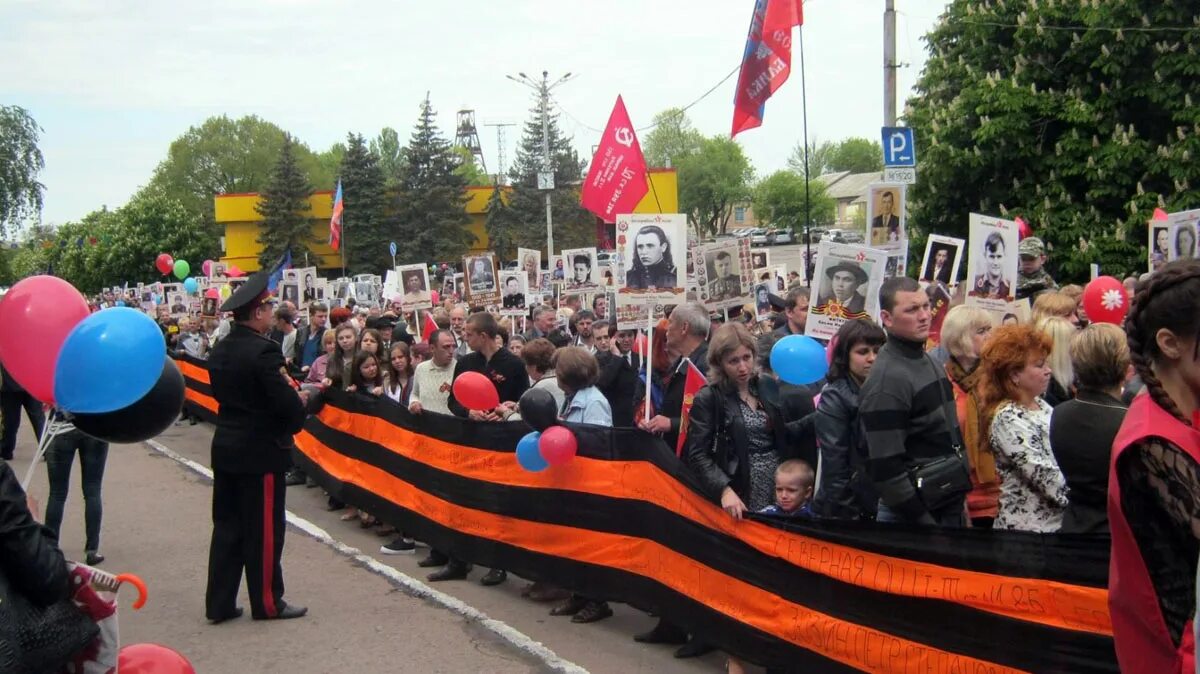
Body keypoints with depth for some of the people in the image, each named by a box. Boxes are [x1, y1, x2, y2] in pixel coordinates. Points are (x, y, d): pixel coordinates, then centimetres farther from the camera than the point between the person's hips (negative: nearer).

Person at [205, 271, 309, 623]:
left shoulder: (220, 350, 6)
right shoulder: (264, 351, -20)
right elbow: (286, 403, -23)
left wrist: (291, 398, 11)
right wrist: (301, 401, 1)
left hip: (226, 448, 8)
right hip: (261, 452, -8)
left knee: (227, 525, 13)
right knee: (264, 528, 4)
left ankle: (219, 603, 18)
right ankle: (267, 602, 14)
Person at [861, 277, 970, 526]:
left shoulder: (929, 362, 11)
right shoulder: (887, 380, -17)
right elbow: (885, 469, -21)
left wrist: (959, 499, 16)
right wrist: (924, 522, -18)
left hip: (949, 508, 8)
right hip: (912, 517, -8)